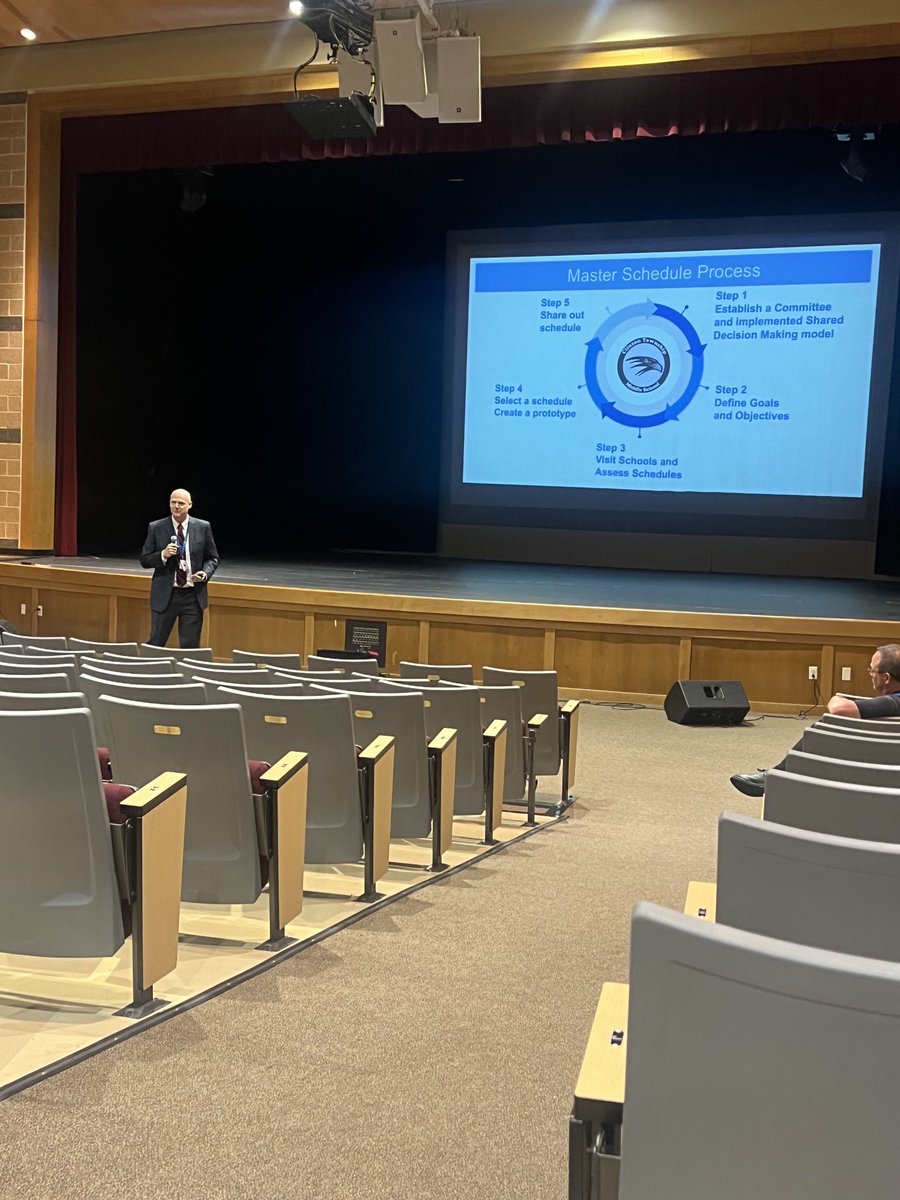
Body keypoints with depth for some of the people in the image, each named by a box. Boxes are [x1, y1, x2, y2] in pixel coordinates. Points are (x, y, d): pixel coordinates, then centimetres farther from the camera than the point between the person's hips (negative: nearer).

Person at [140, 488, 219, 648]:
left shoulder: (203, 527, 2)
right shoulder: (156, 528, 0)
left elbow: (212, 558, 9)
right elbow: (144, 560, 2)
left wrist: (205, 573, -11)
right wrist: (163, 555, -17)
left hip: (193, 595, 1)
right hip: (165, 594, -1)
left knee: (190, 647, 6)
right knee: (155, 644, 5)